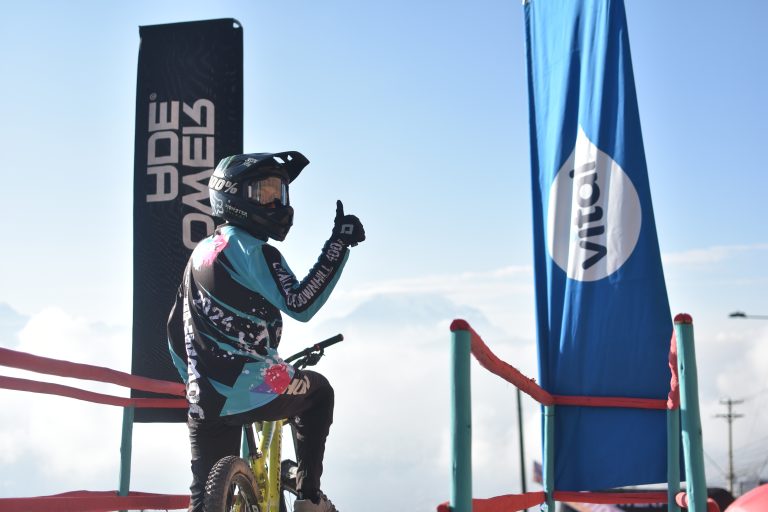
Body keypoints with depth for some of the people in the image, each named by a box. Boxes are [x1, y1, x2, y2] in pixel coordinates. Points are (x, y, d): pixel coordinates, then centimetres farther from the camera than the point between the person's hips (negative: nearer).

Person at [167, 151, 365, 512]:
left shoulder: (201, 253, 16)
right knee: (319, 392, 24)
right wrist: (339, 243, -22)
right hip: (252, 390, -7)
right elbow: (300, 305, -23)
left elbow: (176, 332, 22)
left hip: (205, 401, 7)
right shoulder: (252, 251, -10)